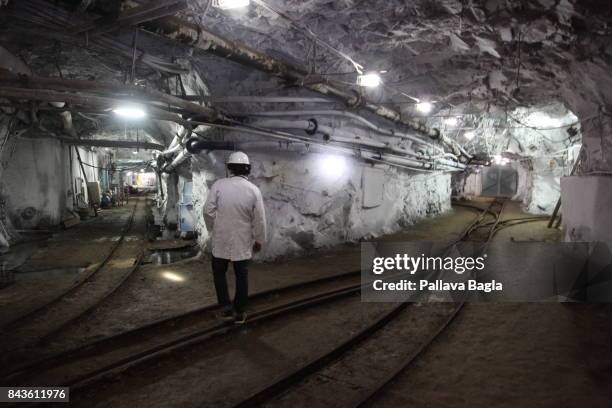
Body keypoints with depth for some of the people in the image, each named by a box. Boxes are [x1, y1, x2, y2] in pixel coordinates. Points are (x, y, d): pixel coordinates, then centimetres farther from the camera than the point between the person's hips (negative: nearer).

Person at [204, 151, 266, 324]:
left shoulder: (218, 185, -9)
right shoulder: (254, 190, -8)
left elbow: (208, 210, -9)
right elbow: (259, 219, -6)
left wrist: (212, 228, 9)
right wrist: (259, 240, 7)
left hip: (221, 239, 0)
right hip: (243, 241, 0)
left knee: (219, 272, 19)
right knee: (242, 276, 12)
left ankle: (227, 307, 13)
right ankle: (239, 312, 20)